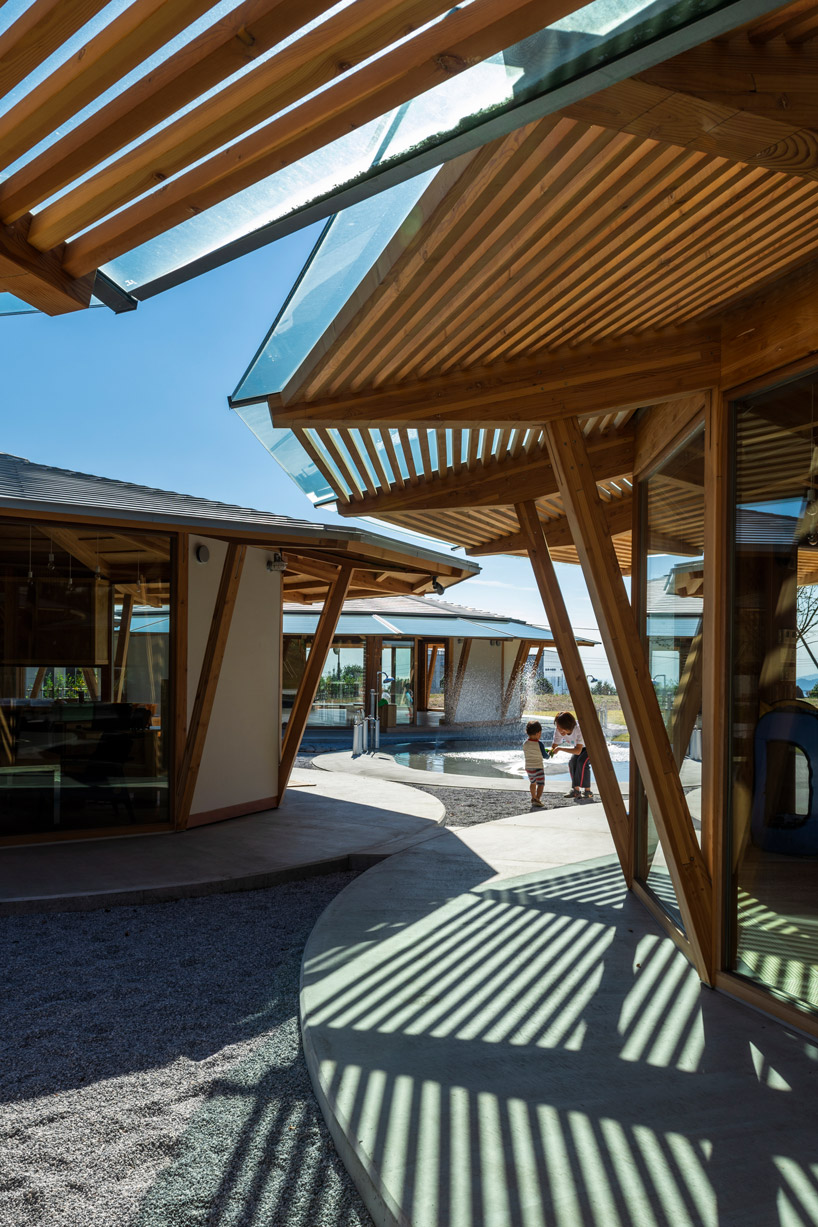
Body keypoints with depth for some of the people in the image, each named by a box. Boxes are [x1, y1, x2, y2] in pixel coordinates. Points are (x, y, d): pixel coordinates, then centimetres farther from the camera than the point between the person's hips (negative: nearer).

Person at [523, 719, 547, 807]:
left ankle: (533, 797, 37)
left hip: (528, 767, 6)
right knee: (541, 784, 0)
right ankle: (537, 799, -14)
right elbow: (545, 756, -6)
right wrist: (548, 753, 15)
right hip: (538, 768, -6)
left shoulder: (525, 744, -1)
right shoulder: (539, 744, -16)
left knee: (532, 783, 24)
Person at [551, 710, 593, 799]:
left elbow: (578, 751, -44)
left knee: (582, 762, -26)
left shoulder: (580, 729, -42)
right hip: (582, 746, 6)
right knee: (572, 763, -15)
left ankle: (587, 791, -15)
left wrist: (559, 748, -49)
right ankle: (576, 790, -1)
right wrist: (549, 753, -40)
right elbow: (554, 746, -17)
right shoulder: (558, 731, -23)